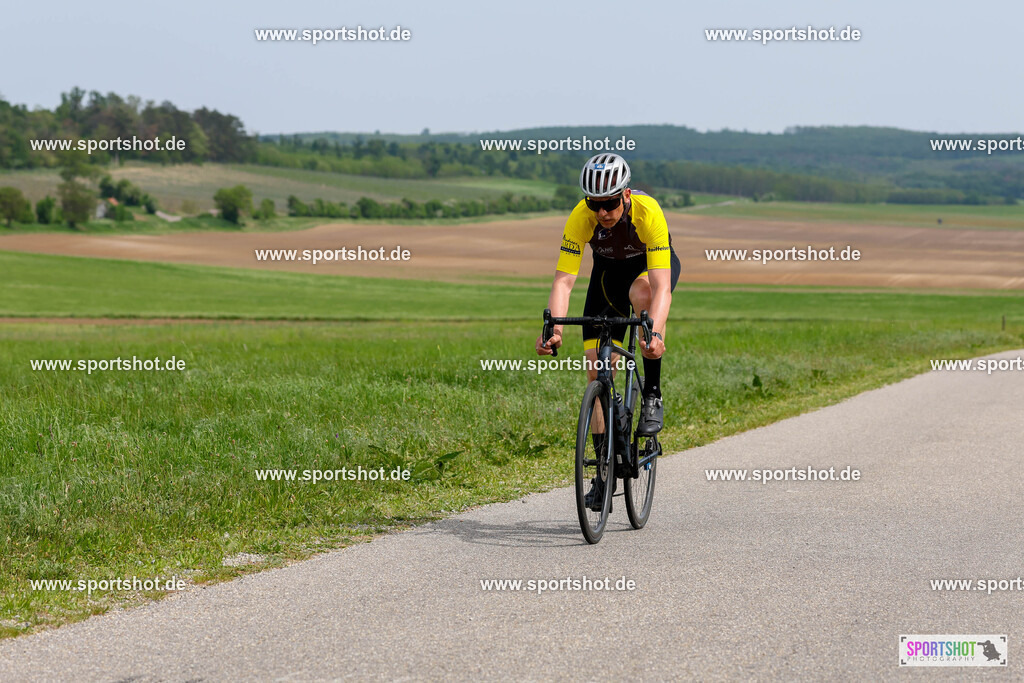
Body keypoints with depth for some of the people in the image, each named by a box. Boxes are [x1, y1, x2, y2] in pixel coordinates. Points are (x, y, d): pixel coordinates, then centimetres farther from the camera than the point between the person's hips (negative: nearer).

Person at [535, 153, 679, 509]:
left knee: (642, 293, -40)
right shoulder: (581, 218, -31)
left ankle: (652, 395, -23)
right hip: (609, 268, 3)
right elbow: (563, 280, -34)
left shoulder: (648, 212, -37)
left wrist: (655, 334, -60)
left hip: (653, 264, -3)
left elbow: (661, 284, -44)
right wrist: (554, 329, -51)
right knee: (596, 369, -7)